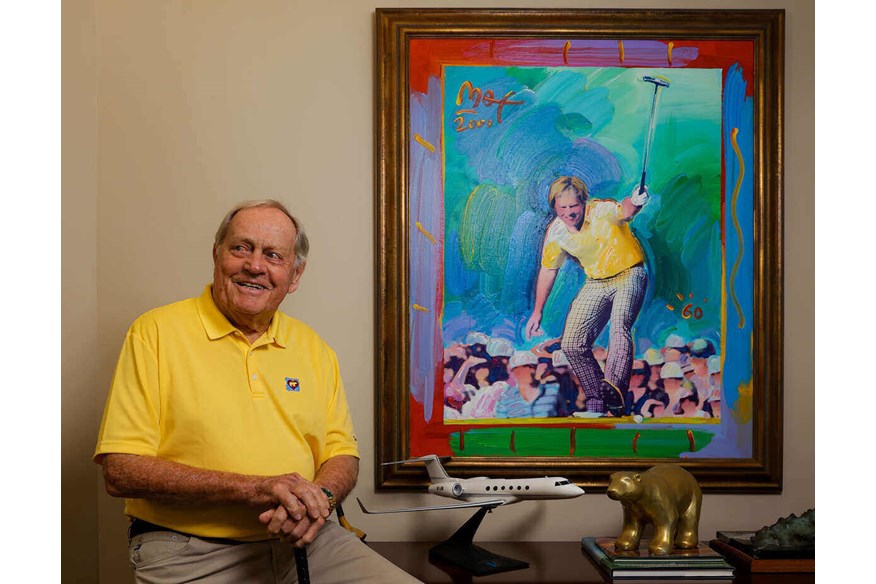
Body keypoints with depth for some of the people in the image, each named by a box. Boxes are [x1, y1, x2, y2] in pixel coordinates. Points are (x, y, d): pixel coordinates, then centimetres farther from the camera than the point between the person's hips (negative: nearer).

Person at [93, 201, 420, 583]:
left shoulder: (313, 348, 10)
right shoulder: (156, 332, -3)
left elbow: (342, 453, 12)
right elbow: (120, 470, -10)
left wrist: (319, 498, -13)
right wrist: (253, 488, -19)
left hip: (305, 542, 4)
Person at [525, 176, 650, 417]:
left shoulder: (601, 211, -24)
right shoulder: (555, 233, -9)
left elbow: (624, 211, -48)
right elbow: (548, 270, 6)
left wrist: (635, 202, -74)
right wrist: (537, 312, 11)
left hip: (629, 274, -5)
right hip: (596, 283, 5)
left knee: (619, 327, -32)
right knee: (572, 344, -3)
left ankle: (613, 388, -50)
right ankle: (597, 400, 8)